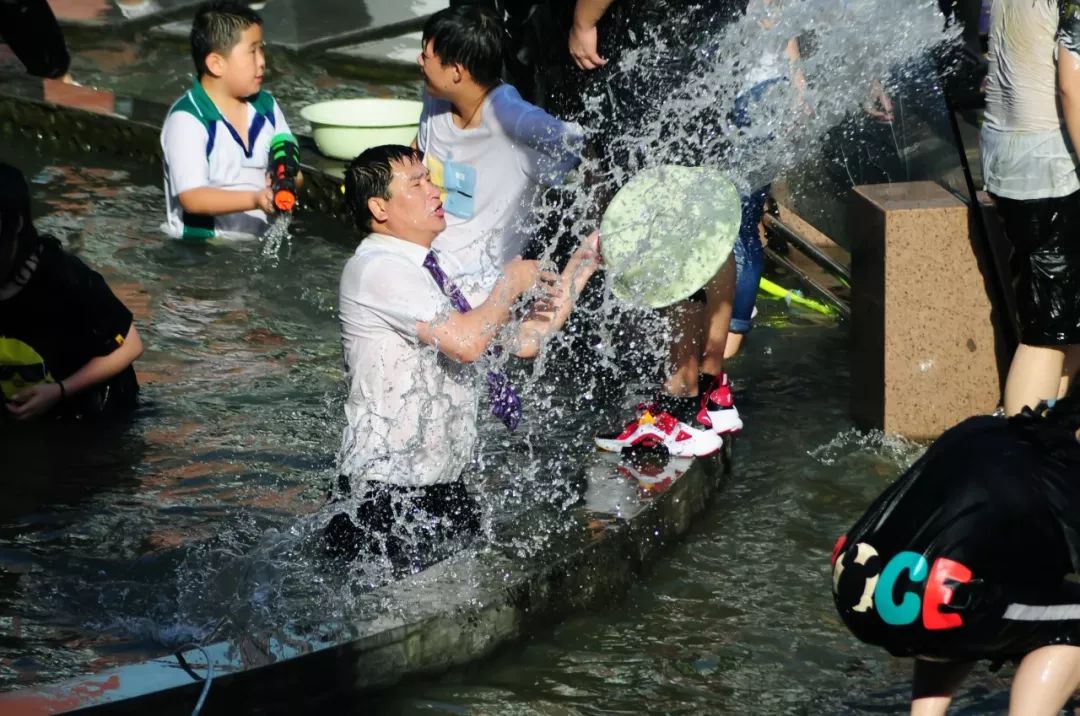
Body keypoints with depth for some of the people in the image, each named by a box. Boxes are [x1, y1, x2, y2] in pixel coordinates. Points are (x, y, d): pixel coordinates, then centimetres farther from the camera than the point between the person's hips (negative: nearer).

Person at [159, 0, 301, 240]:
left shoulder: (266, 107, 9)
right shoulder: (187, 120, -13)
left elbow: (293, 173, 13)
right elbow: (192, 198, -21)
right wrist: (255, 199, -33)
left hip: (257, 242, 6)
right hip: (198, 247, -6)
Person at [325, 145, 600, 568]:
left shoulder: (440, 266, 13)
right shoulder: (376, 269, -17)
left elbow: (524, 342, 12)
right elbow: (466, 342, -26)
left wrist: (586, 261, 9)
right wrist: (512, 283, -9)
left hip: (445, 482, 9)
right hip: (386, 490, -9)